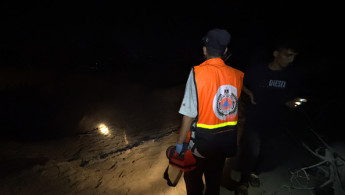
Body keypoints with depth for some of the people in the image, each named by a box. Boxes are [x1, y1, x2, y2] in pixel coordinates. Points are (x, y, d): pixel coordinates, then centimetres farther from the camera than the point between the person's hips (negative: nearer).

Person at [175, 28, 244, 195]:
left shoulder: (197, 72, -20)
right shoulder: (236, 75, -7)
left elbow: (189, 114, -21)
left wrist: (180, 143, -9)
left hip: (202, 139, -4)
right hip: (226, 139, 5)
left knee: (193, 176, 19)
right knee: (215, 176, 26)